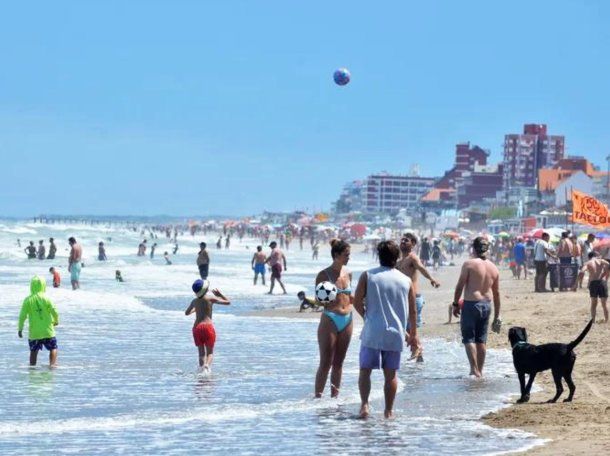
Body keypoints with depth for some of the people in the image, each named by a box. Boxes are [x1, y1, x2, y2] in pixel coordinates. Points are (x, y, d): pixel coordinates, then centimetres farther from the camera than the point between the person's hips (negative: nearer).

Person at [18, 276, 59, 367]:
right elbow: (54, 312, -6)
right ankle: (53, 364, -2)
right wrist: (56, 321, 15)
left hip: (34, 332, 1)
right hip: (48, 331, -1)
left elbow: (22, 316, -6)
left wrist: (20, 328, 6)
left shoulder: (28, 300, -6)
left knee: (34, 351, 12)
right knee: (53, 348, 11)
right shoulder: (46, 299, -8)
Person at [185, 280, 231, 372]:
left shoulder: (194, 301, 10)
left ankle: (201, 367, -5)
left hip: (197, 327, 3)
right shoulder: (210, 299, -3)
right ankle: (207, 365, -24)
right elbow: (228, 302, 4)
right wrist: (220, 294, 17)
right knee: (210, 352, 3)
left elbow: (186, 313, 27)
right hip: (208, 326, -3)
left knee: (201, 353, 12)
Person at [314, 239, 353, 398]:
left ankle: (334, 395, 16)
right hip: (330, 320, -6)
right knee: (326, 363, -6)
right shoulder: (324, 275, -7)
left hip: (347, 320, 6)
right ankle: (317, 396, -1)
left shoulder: (348, 273, 9)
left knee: (338, 362, 10)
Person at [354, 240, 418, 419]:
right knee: (391, 374, 9)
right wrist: (413, 334, 19)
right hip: (395, 334, 2)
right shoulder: (406, 281, 4)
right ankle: (388, 411, 11)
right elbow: (412, 311, 8)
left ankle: (364, 404, -11)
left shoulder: (368, 276, -3)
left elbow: (357, 302, -5)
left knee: (365, 370, 6)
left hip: (372, 332, -2)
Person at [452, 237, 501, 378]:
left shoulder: (469, 264, -11)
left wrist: (455, 304, 1)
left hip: (471, 304, -5)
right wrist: (497, 315, 16)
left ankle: (474, 369, -10)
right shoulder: (493, 268, 5)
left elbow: (460, 286, -11)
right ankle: (480, 371, 17)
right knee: (481, 340, 13)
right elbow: (496, 293, 10)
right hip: (487, 305, 5)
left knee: (469, 338, 0)